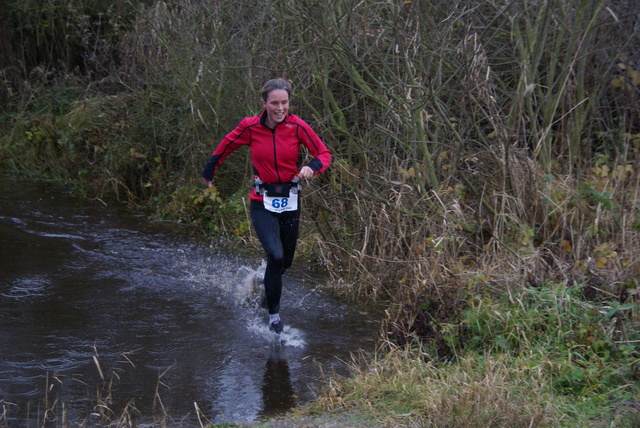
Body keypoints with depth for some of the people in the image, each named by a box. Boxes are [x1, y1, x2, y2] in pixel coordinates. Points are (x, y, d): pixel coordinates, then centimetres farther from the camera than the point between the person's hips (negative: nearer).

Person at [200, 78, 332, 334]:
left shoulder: (296, 126, -9)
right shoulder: (250, 127, -9)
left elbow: (324, 154, -5)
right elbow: (226, 147, 9)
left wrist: (312, 167, -26)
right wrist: (209, 171, 21)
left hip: (290, 202, 2)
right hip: (262, 202, -2)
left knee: (286, 261, 14)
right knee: (275, 256, -22)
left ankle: (262, 281, 49)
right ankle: (274, 314, -7)